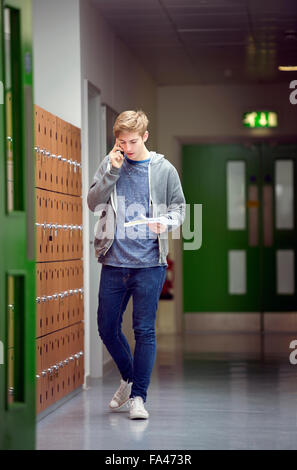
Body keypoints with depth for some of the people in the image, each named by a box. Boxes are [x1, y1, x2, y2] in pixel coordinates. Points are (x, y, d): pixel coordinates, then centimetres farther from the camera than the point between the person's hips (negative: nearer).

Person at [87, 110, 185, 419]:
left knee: (144, 330, -3)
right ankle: (129, 379, 33)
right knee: (107, 328, 10)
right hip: (114, 262, 3)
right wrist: (112, 171, -11)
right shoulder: (109, 165, 6)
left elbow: (179, 208, 8)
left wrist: (165, 222, -13)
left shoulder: (164, 170, 2)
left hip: (149, 263, -3)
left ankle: (138, 396, 7)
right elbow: (93, 204, -1)